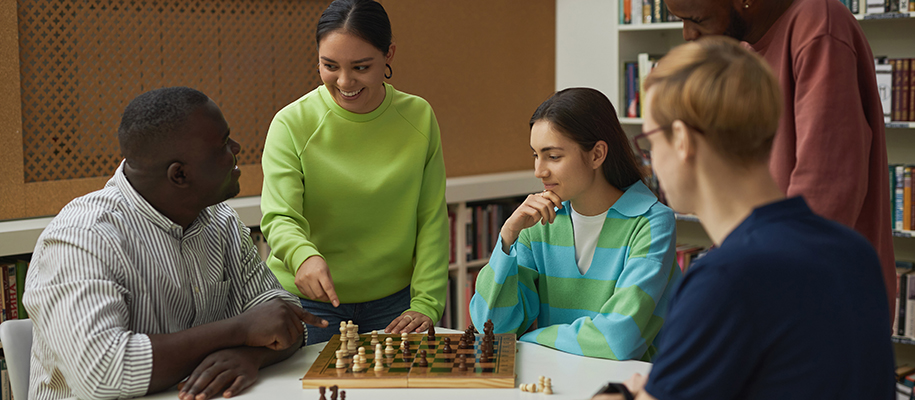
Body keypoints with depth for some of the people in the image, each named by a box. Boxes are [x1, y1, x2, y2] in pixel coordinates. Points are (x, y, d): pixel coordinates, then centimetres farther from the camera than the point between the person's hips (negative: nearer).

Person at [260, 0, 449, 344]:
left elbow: (432, 220, -2)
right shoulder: (292, 124, -11)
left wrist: (426, 304, -10)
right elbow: (279, 217, -19)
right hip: (309, 303, -2)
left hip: (392, 302, 2)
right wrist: (303, 256, -41)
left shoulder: (419, 118, -3)